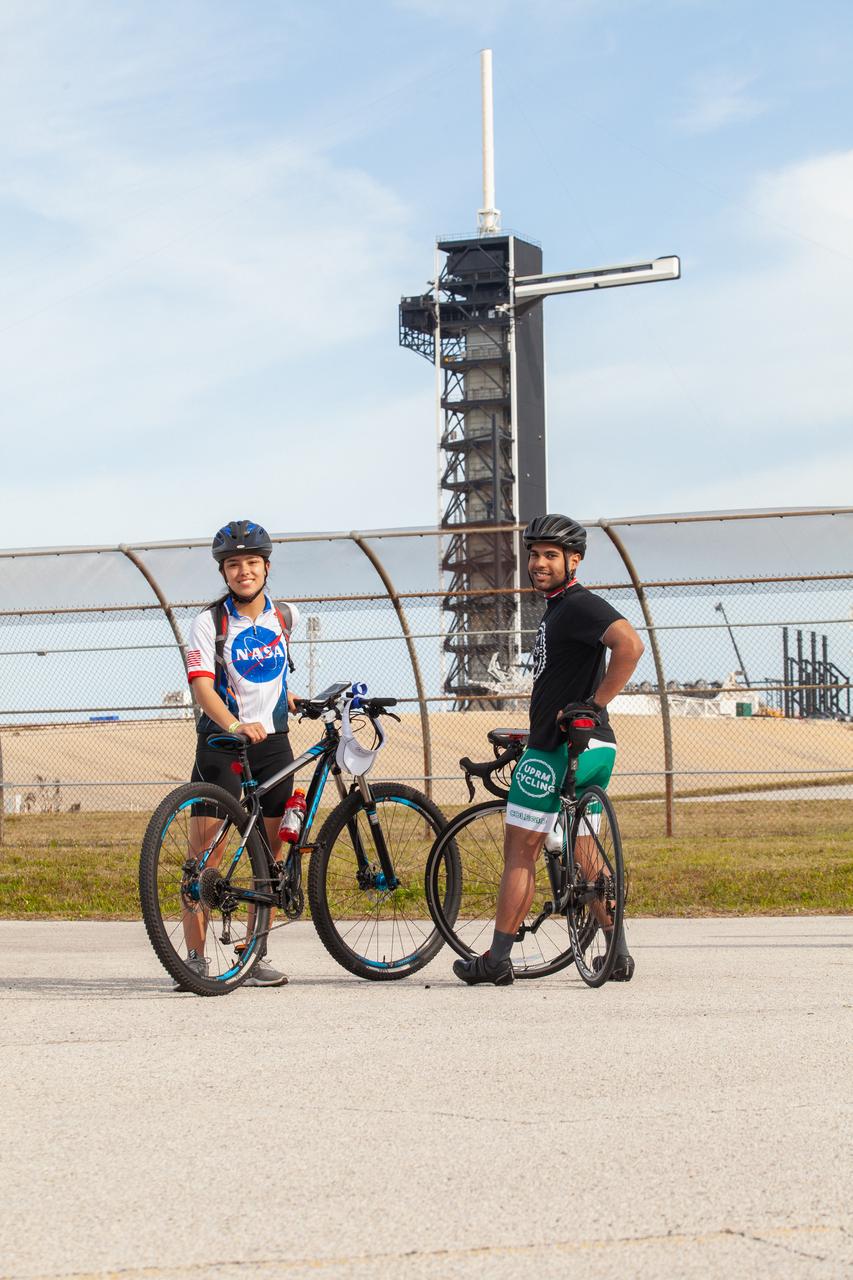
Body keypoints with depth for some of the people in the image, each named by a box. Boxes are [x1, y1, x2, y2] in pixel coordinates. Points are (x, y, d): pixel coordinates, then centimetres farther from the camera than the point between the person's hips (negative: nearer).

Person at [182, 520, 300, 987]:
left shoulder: (284, 616, 6)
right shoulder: (209, 623, -8)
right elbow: (203, 686, -21)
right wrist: (236, 725, -35)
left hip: (273, 742, 4)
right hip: (221, 742, -4)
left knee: (269, 853, 4)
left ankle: (255, 956, 12)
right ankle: (195, 957, -5)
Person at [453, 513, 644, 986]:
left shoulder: (579, 605, -14)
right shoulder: (559, 607, 18)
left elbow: (630, 644, -30)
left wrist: (593, 704, -24)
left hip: (559, 750, -10)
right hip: (592, 748, 10)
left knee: (519, 852, -2)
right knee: (585, 856, 14)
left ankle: (497, 960, 2)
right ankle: (618, 956, 14)